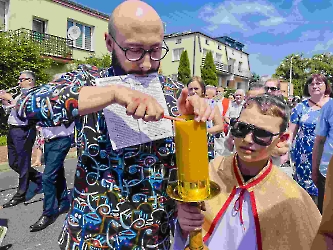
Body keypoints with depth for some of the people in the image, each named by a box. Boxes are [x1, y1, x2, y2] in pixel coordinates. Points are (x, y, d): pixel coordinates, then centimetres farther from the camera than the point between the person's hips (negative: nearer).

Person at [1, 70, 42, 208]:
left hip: (23, 131, -10)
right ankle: (39, 178, 28)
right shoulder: (21, 94, 19)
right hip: (12, 130, 10)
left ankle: (21, 195, 12)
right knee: (13, 163, 16)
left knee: (23, 164, 0)